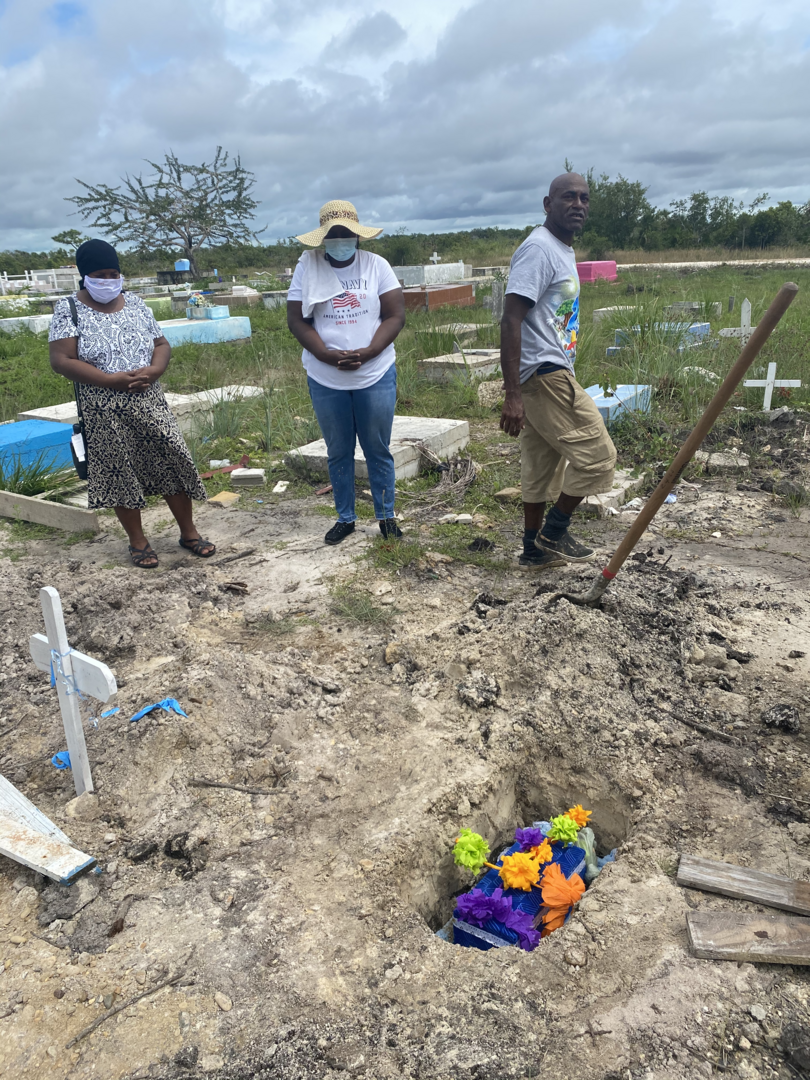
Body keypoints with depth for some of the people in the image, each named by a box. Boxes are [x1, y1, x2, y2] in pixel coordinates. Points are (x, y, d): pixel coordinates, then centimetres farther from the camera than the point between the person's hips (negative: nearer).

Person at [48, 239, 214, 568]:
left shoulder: (135, 303, 8)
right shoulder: (70, 310, -4)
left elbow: (162, 344, 9)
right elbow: (61, 360, -11)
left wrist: (153, 371, -13)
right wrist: (111, 380, -20)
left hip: (148, 402, 3)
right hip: (105, 411, -3)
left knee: (172, 463, 0)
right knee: (121, 473, 5)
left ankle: (189, 532, 14)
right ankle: (138, 541, 20)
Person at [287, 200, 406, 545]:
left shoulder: (376, 265, 1)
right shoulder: (307, 267, 2)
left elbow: (395, 315, -3)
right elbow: (296, 319, -2)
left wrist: (367, 353, -18)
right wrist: (328, 355, -17)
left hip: (375, 375, -1)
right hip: (325, 380, 1)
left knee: (378, 450, 7)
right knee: (338, 452, 11)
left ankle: (386, 516, 20)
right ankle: (345, 518, 23)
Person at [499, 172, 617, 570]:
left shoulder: (563, 250, 19)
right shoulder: (538, 248, -13)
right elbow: (511, 320, -21)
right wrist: (513, 394, -27)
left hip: (549, 374, 10)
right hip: (544, 374, -10)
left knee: (543, 465, 14)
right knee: (597, 454, -4)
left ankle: (535, 550, 23)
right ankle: (553, 534, 9)